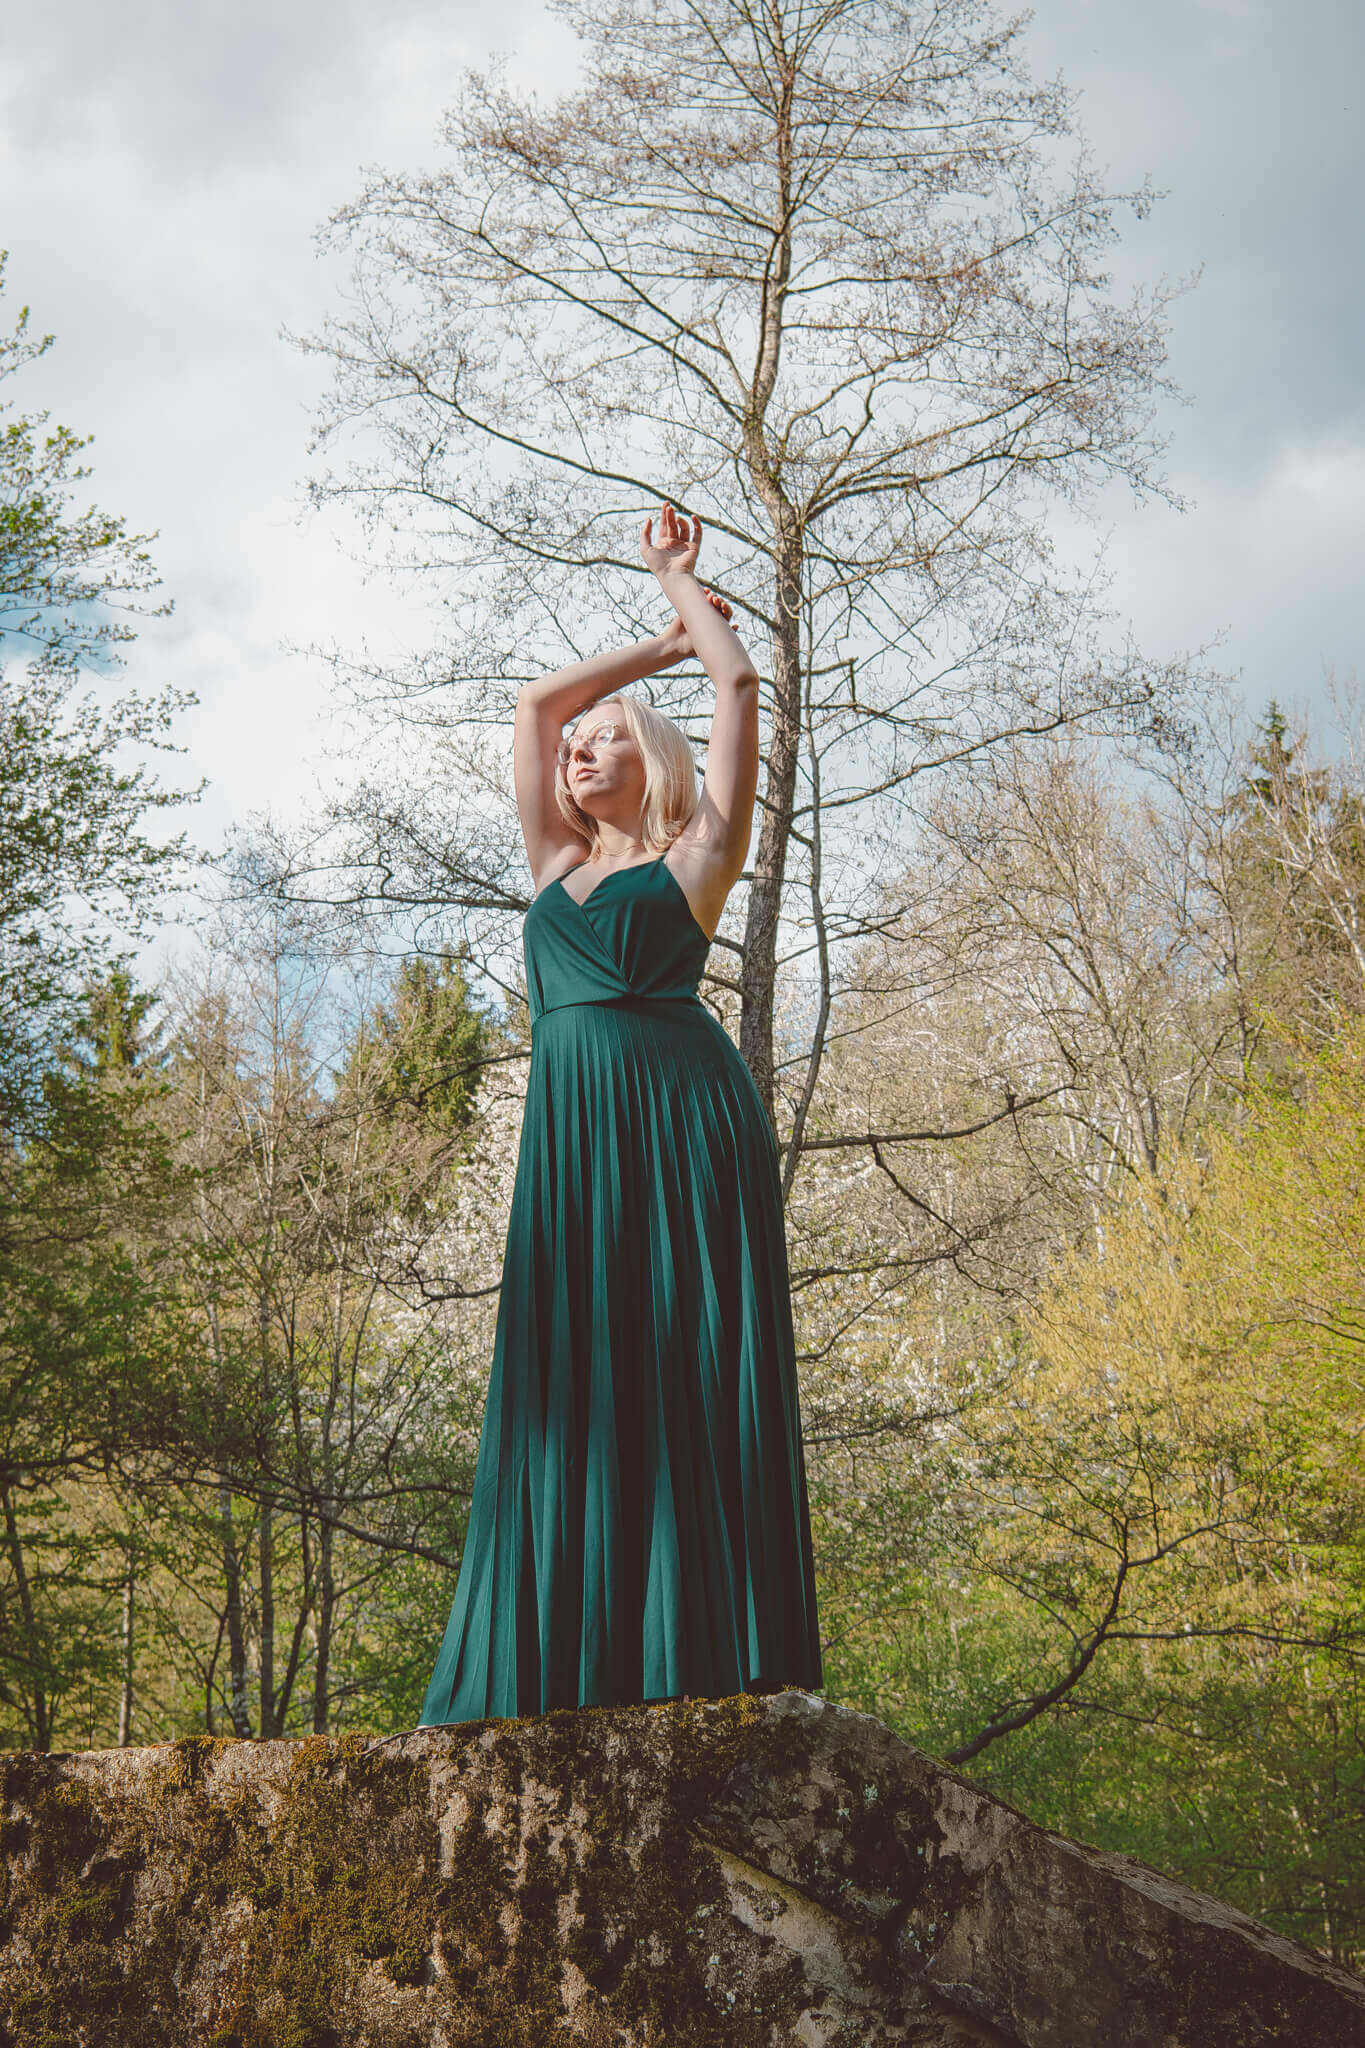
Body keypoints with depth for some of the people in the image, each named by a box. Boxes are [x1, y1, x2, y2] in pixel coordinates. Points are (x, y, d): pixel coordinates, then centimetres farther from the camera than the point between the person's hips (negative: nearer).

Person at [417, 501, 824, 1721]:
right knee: (575, 1376, 0)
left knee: (691, 1365, -6)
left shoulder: (693, 855, 11)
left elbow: (740, 683, 11)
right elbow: (532, 703, 30)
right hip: (571, 1128, 5)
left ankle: (709, 1650, -6)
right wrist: (661, 643, 37)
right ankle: (572, 1659, 1)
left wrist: (681, 579, 26)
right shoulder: (559, 863, 23)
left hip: (683, 1113, -5)